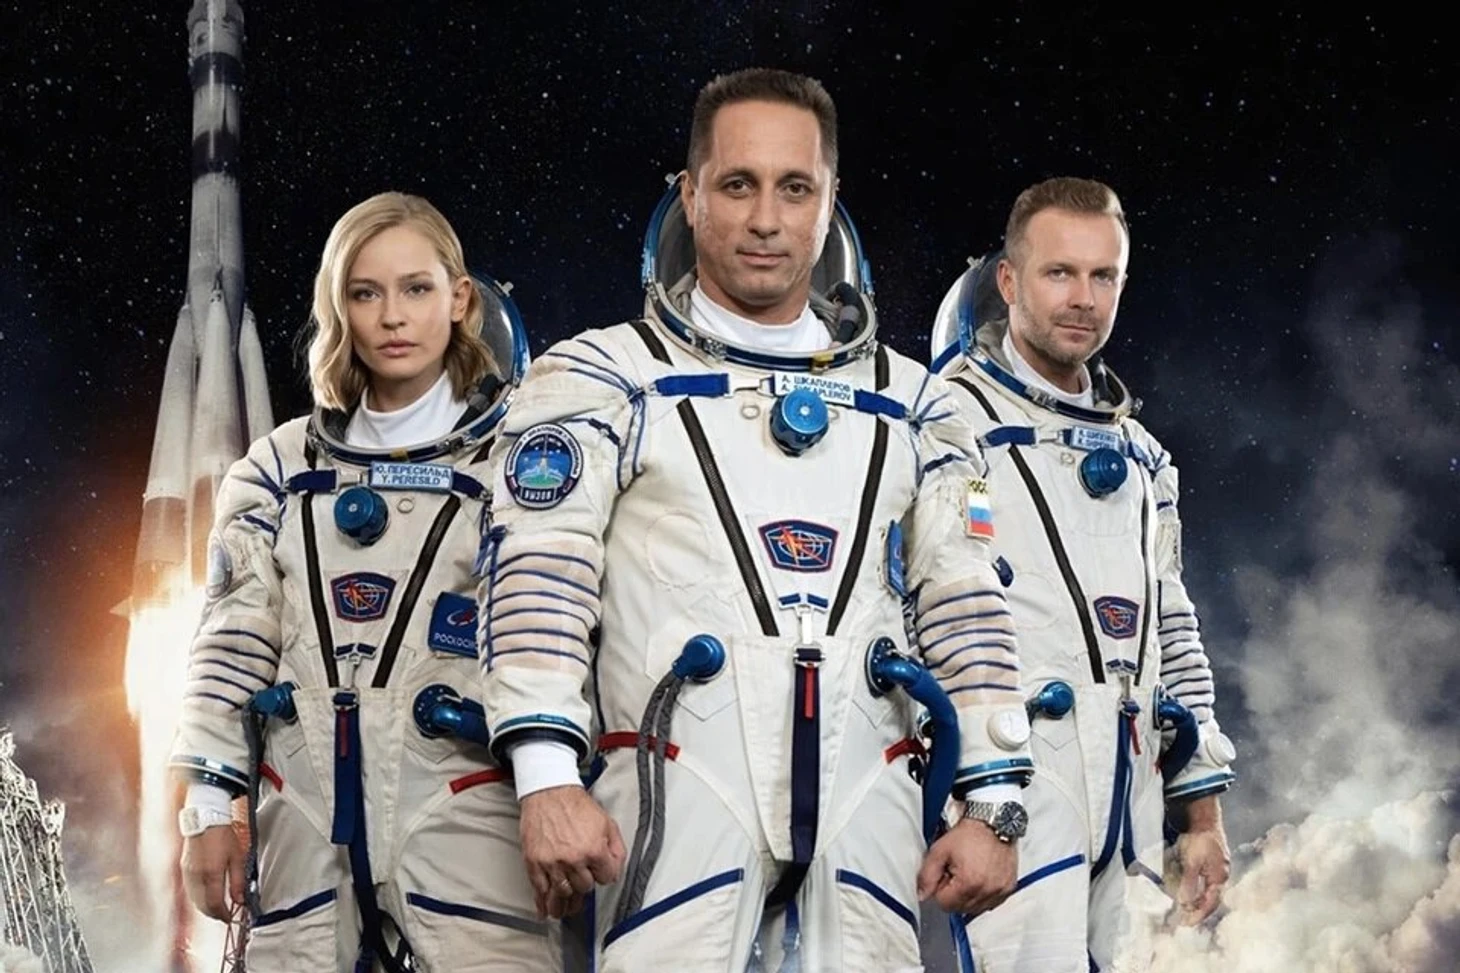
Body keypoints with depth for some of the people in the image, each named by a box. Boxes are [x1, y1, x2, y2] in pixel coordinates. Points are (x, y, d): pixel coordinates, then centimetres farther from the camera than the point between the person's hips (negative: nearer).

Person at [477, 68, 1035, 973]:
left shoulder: (907, 400, 16)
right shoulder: (604, 378, 5)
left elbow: (965, 602, 14)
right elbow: (539, 577, -5)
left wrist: (993, 804, 7)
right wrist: (547, 778, -16)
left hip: (866, 806, 3)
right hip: (682, 795, -3)